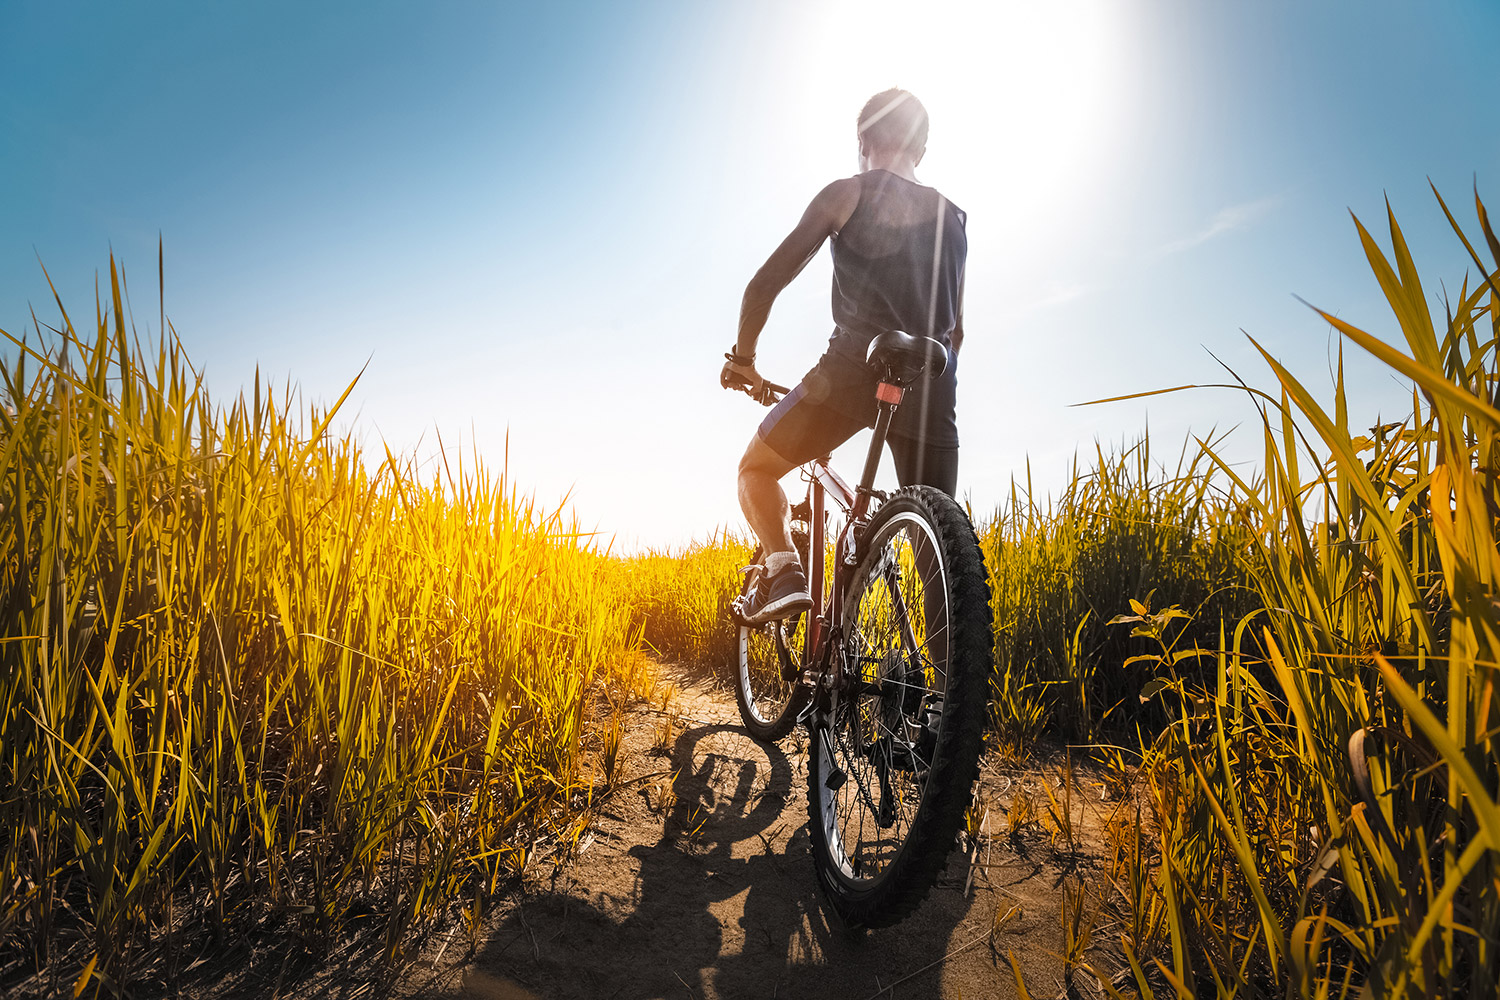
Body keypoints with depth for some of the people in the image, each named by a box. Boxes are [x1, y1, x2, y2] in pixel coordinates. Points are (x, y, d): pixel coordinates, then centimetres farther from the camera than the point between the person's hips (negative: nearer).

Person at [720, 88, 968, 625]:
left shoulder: (847, 193, 9)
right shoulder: (952, 218, 23)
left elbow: (767, 282, 2)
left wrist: (743, 356, 15)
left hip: (852, 369, -4)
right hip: (931, 388, 4)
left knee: (757, 468, 15)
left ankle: (783, 570, -9)